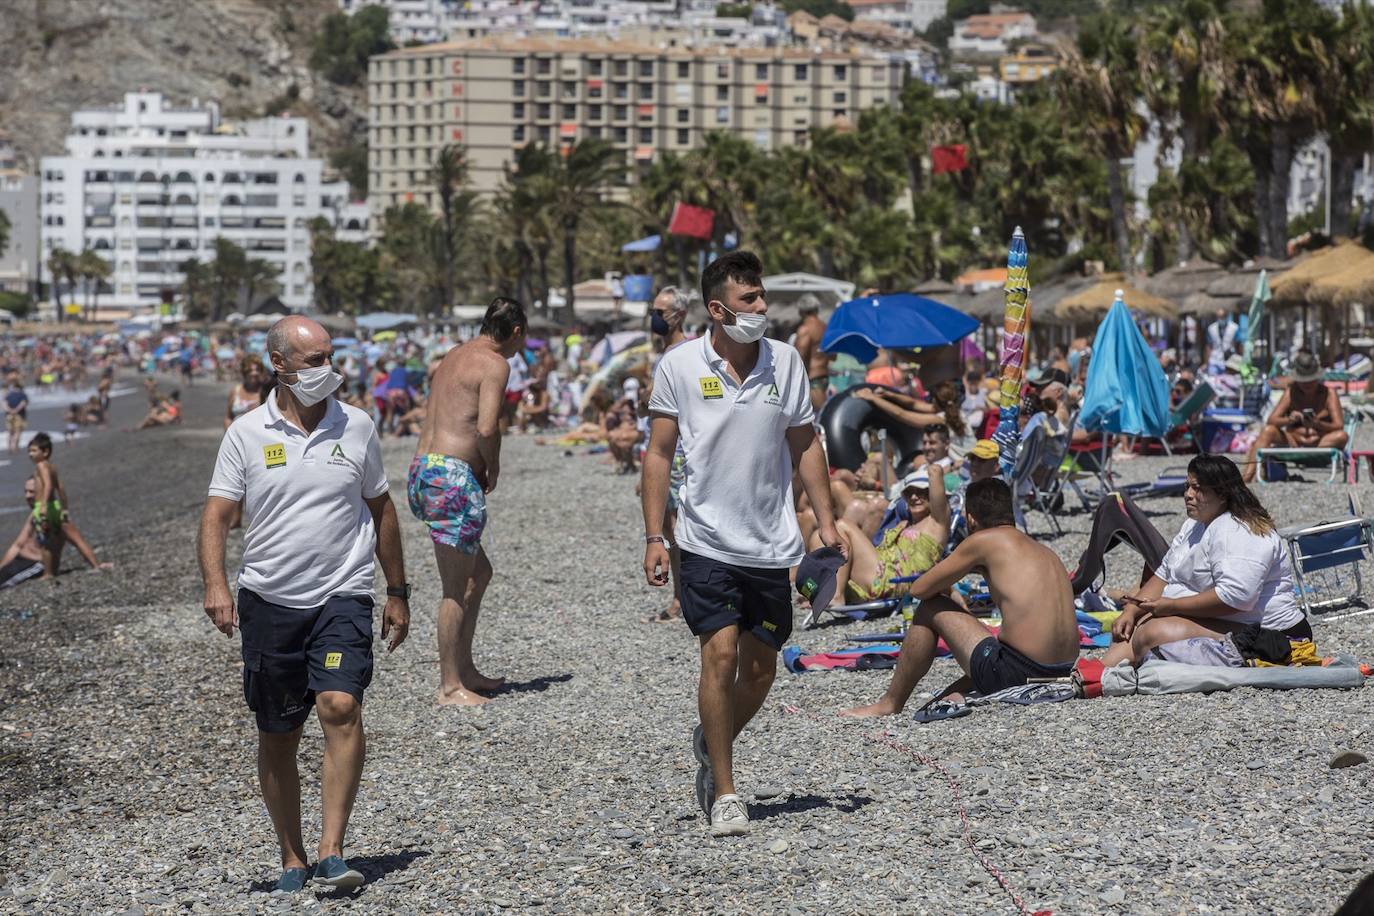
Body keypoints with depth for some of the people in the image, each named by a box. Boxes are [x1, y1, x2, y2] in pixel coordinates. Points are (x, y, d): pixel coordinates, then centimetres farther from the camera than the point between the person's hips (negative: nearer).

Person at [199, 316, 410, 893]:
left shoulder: (356, 428, 5)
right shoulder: (247, 434, 1)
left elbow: (381, 511, 15)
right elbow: (217, 515, -3)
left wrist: (397, 593, 16)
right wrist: (215, 583, -19)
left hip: (343, 596, -1)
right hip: (269, 601, 1)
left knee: (340, 706, -22)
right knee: (276, 737, 6)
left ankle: (331, 854, -21)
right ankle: (292, 861, 20)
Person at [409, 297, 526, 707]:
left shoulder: (454, 356, 20)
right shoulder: (495, 363, -7)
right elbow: (486, 428, -20)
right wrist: (493, 467, -2)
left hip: (423, 470, 9)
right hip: (453, 477, -9)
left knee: (479, 573, 21)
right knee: (457, 589, -3)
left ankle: (465, 670, 24)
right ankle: (450, 687, 0)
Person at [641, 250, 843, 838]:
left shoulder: (785, 361, 3)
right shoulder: (679, 367, -5)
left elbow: (804, 446, 12)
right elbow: (659, 453, -1)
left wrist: (826, 522, 6)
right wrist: (653, 536, -6)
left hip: (772, 543, 4)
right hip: (707, 541, -3)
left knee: (761, 668, 7)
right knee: (721, 654, -13)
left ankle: (711, 746, 35)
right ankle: (724, 793, -4)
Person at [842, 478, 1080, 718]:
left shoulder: (983, 540, -1)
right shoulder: (1046, 552, 20)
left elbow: (919, 589, 3)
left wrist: (942, 587, 26)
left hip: (1015, 673, -7)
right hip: (1060, 675, 7)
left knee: (930, 608, 10)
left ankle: (891, 704, 19)